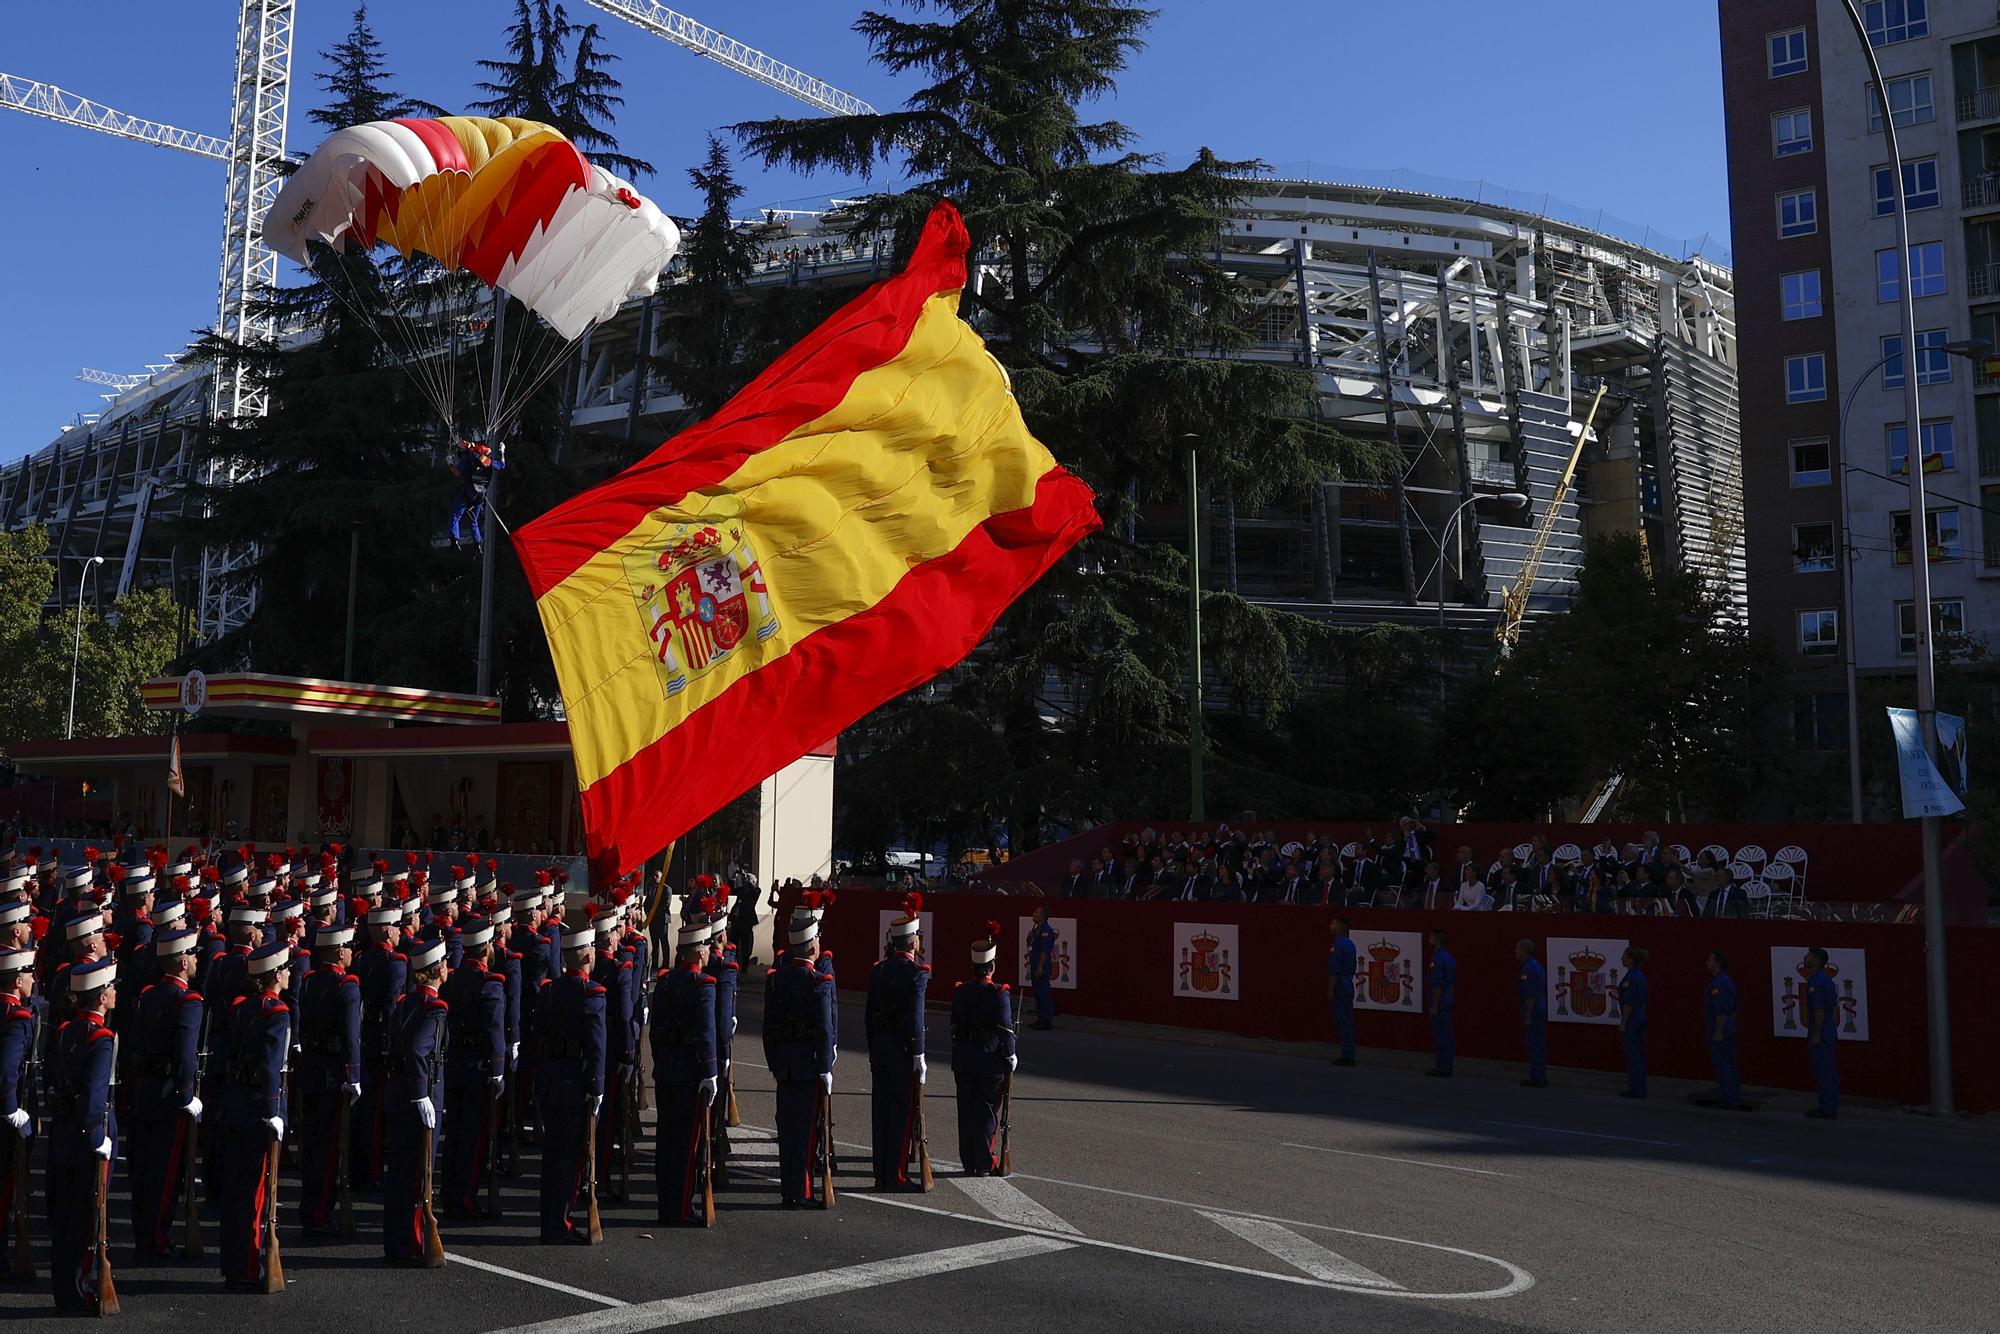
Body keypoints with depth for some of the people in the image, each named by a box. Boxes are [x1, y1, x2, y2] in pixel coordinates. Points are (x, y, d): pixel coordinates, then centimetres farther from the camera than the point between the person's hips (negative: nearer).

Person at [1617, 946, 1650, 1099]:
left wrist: (1623, 1023, -16)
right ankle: (1640, 1088, 18)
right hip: (1641, 1018, 10)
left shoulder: (1630, 978, -19)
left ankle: (1636, 1089, 1)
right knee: (1639, 1054, 13)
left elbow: (1629, 1003, -21)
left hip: (1632, 1020, -10)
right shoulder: (1640, 976, 11)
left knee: (1633, 1055, -3)